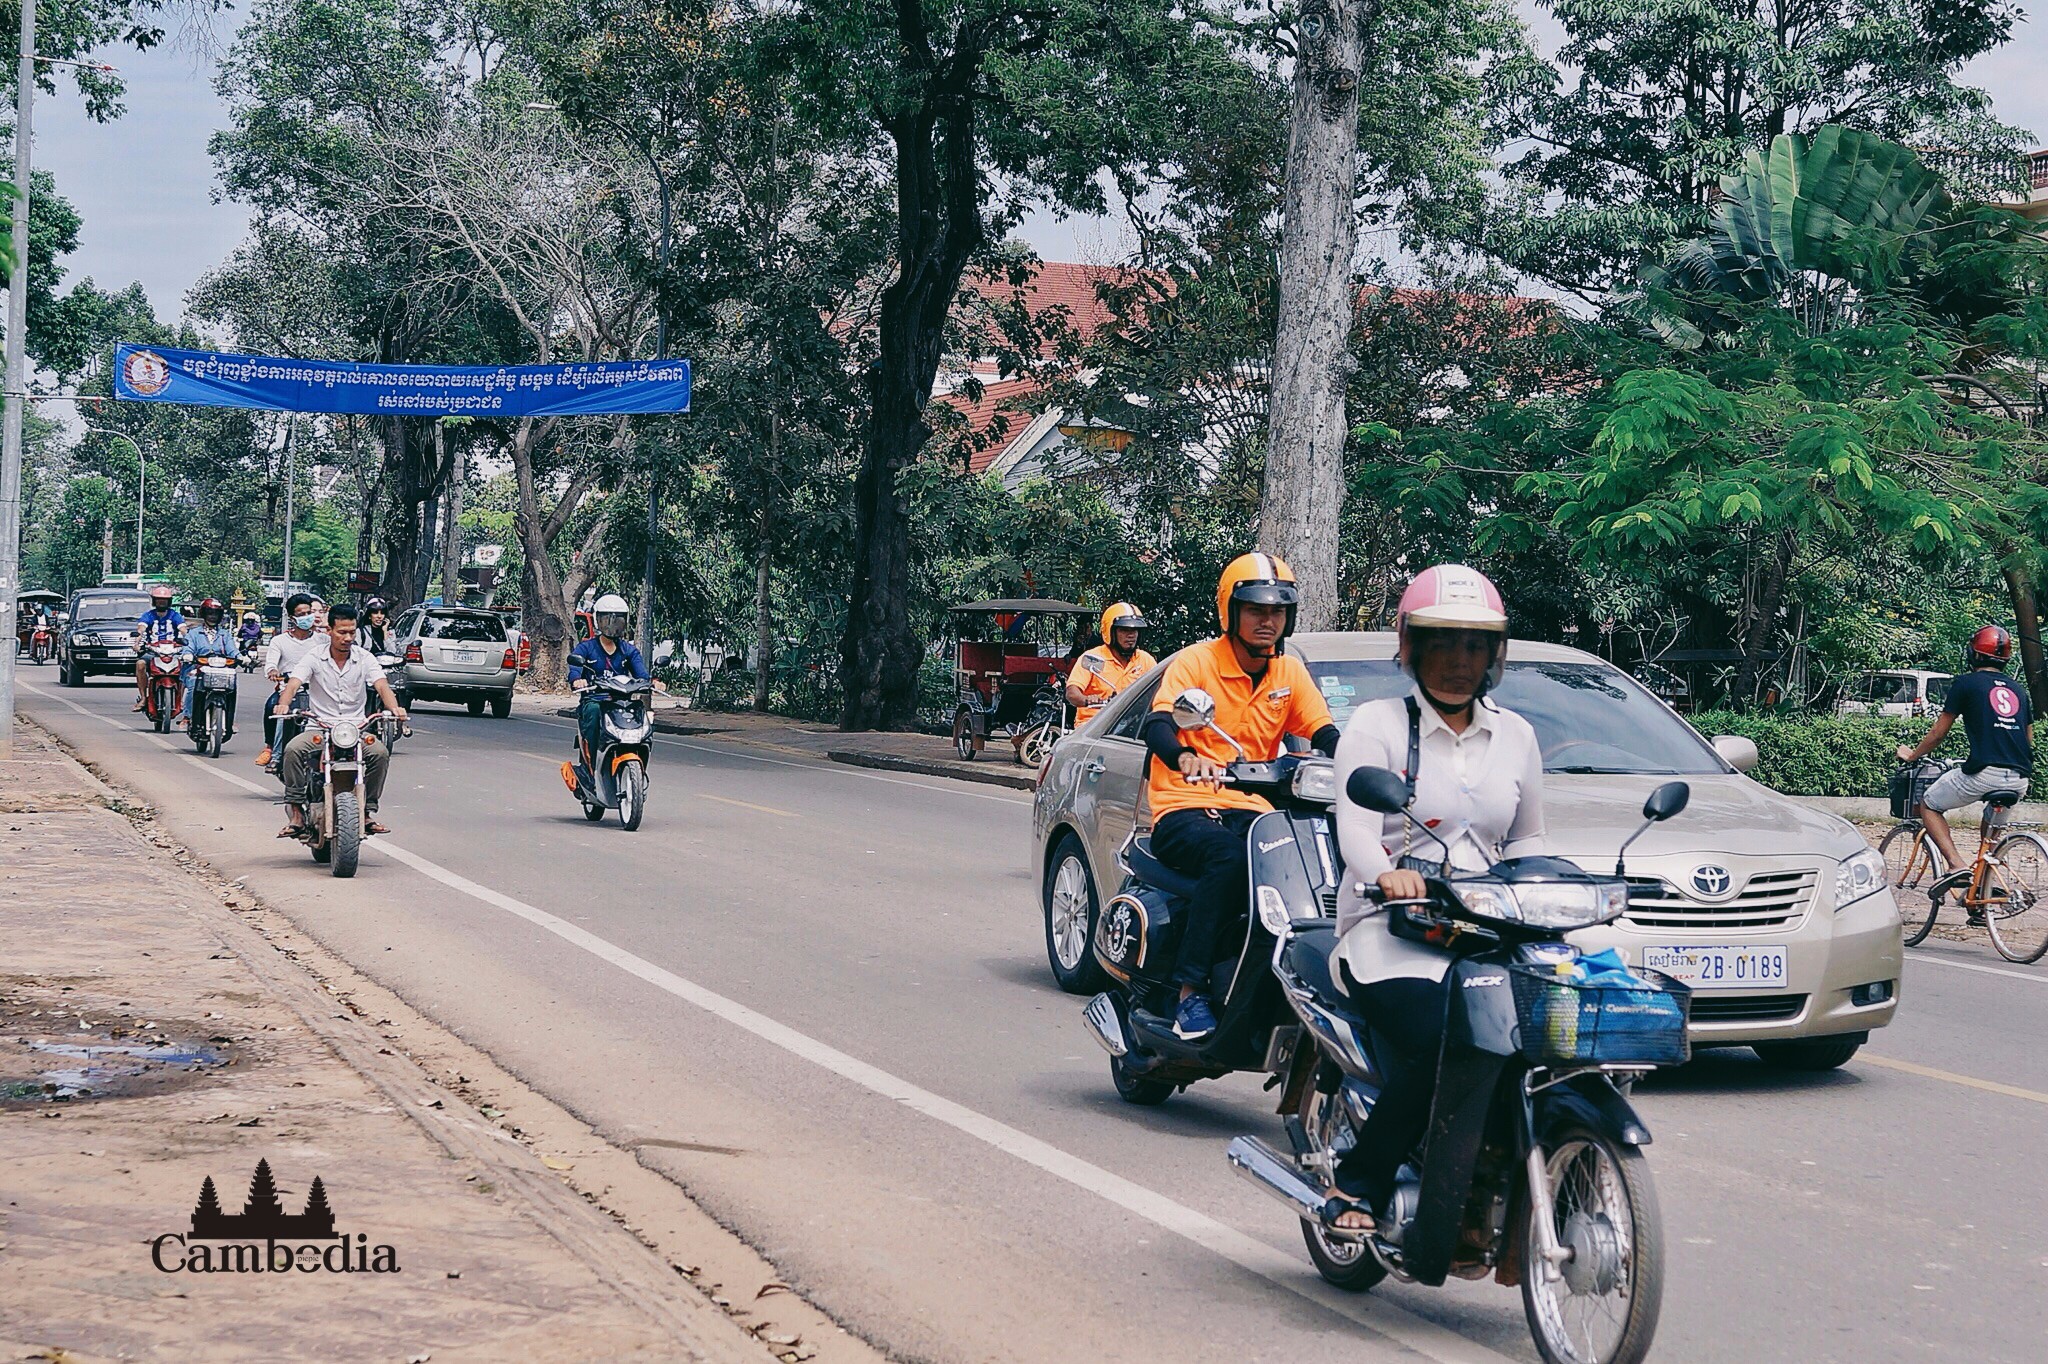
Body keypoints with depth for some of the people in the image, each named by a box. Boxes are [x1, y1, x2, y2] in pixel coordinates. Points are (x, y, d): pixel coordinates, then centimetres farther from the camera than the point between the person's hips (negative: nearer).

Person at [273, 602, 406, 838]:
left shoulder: (364, 658, 5)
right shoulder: (314, 657, 1)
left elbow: (382, 686, -8)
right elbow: (293, 684, -12)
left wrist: (394, 708, -31)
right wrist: (284, 704, -36)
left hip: (357, 727, 1)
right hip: (320, 727, -1)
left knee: (380, 753, -28)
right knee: (293, 750, -29)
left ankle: (368, 811, -13)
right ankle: (296, 812, -20)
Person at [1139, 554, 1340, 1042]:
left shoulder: (1290, 671, 13)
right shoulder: (1195, 661, -3)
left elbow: (1325, 735, 5)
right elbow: (1156, 726, -19)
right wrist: (1185, 757, -42)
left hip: (1250, 810, 4)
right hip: (1182, 812, -4)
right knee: (1230, 857, -38)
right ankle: (1191, 992, -36)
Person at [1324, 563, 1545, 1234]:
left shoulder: (1515, 736, 19)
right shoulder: (1377, 724, 4)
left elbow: (1528, 839, 23)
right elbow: (1355, 827, -11)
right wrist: (1385, 872, -34)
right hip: (1389, 930, -4)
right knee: (1441, 1045, -32)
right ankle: (1356, 1188, -14)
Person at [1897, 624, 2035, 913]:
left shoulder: (1966, 683, 4)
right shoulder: (2018, 689, 20)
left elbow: (1939, 732, 7)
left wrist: (1912, 754, 24)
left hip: (1983, 774, -5)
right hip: (2019, 778, 6)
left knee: (1929, 805, 15)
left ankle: (1956, 865, -5)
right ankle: (1981, 904, 24)